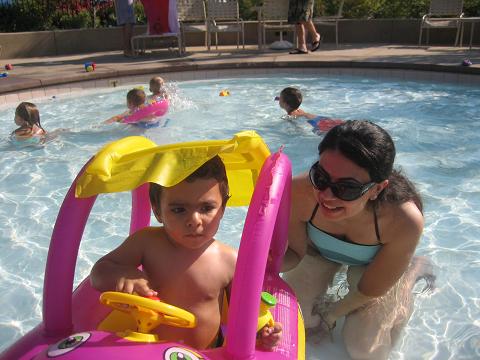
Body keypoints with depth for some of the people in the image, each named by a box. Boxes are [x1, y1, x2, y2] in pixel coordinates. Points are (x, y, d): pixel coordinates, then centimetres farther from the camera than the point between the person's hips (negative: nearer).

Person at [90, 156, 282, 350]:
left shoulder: (230, 261, -14)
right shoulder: (147, 242, -11)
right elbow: (99, 272, -5)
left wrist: (260, 329, -19)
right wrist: (123, 275, -26)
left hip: (205, 354, 0)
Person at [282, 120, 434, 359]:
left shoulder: (404, 222, -42)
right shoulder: (299, 193, -39)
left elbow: (370, 291, -23)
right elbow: (295, 252, -20)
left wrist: (332, 313, -12)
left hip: (375, 261, -1)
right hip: (319, 250, 2)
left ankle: (413, 271, 19)